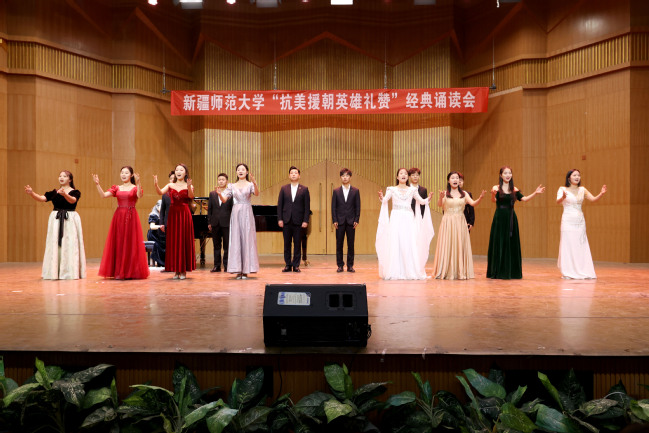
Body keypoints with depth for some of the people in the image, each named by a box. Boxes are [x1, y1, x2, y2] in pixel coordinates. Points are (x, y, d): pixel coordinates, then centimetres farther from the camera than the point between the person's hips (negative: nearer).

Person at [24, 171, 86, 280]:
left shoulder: (75, 192, 2)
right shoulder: (54, 192, 13)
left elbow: (72, 200, -19)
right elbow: (41, 198, 1)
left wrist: (64, 194, -39)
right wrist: (31, 193, -18)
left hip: (70, 220, -3)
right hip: (56, 220, 3)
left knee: (69, 245, -7)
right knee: (54, 245, 0)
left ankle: (70, 272, -3)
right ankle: (55, 272, 5)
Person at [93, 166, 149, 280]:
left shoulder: (135, 187, 3)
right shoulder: (117, 188, 12)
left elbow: (139, 195, -19)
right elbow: (103, 195, 0)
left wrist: (138, 183, -33)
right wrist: (97, 184, -12)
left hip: (131, 217, -3)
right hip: (119, 217, 3)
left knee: (131, 243, -2)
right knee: (118, 243, 2)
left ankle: (131, 272, 6)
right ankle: (119, 271, 8)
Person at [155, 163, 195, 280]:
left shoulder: (189, 186, 4)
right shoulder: (170, 185, 10)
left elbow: (191, 196, -17)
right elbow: (160, 192, -7)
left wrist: (189, 187, -36)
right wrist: (156, 184, -26)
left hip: (184, 214, -2)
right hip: (173, 214, 2)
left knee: (184, 241, 0)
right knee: (173, 242, 3)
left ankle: (184, 270, 7)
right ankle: (176, 271, 9)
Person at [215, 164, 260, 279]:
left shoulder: (250, 185, 4)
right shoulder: (232, 186, 11)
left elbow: (257, 193, -17)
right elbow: (224, 200, 2)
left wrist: (255, 183, -35)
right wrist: (219, 194, -19)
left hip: (247, 214, -2)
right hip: (236, 214, 2)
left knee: (247, 240, -2)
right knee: (236, 240, 0)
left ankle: (246, 270, 4)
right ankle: (238, 270, 4)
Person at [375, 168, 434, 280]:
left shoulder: (412, 190, 13)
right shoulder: (392, 189, 8)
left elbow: (421, 201, 9)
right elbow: (385, 200, -6)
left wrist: (428, 199, -11)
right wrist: (381, 198, -28)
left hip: (408, 219, 1)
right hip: (396, 219, -1)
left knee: (409, 244, -5)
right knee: (395, 243, -6)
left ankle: (410, 272, 2)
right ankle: (395, 272, -2)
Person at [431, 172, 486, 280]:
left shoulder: (464, 194, 9)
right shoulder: (445, 193, -1)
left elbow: (473, 203, -2)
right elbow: (439, 205, -17)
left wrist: (481, 197, -21)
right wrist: (440, 198, -39)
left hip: (460, 223, 3)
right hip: (447, 222, -3)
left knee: (460, 246, 3)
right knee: (447, 246, -3)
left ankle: (460, 272, 9)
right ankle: (446, 272, 4)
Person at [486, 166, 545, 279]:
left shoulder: (514, 189, 11)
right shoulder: (497, 188, -2)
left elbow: (524, 199, 3)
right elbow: (493, 200, -20)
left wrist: (535, 193, -8)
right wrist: (493, 194, -41)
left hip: (511, 219, 4)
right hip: (499, 219, -4)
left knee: (512, 244, 5)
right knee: (499, 244, -3)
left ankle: (511, 272, 14)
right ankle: (497, 272, 4)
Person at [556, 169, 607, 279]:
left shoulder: (582, 190, 12)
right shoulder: (562, 189, -1)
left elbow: (593, 199, 5)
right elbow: (558, 201, -17)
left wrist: (601, 194, -14)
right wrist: (563, 197, -39)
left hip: (580, 221, 4)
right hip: (568, 220, -4)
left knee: (581, 246, 4)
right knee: (568, 245, -4)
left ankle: (582, 272, 11)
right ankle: (568, 273, 2)